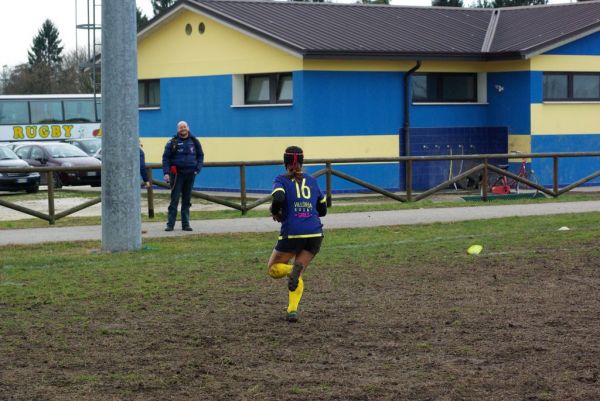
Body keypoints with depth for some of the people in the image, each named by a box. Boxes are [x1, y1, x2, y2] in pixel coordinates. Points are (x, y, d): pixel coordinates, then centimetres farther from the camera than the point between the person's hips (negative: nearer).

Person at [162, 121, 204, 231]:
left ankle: (185, 224, 12)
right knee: (174, 199, -5)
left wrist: (197, 169, 1)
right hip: (177, 174, -3)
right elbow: (166, 158, 0)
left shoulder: (194, 141, 8)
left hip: (190, 174, 3)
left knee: (187, 200, 7)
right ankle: (170, 224, -4)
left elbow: (200, 156, 15)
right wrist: (166, 173, -10)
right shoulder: (173, 142, 1)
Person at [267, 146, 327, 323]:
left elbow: (278, 199, -17)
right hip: (315, 234, 4)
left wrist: (275, 212, 2)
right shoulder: (312, 181, 15)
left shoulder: (281, 180, 3)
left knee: (274, 269, 15)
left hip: (292, 233, -4)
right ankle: (293, 309, -10)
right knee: (298, 275, 14)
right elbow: (322, 210, 20)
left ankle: (292, 270, -19)